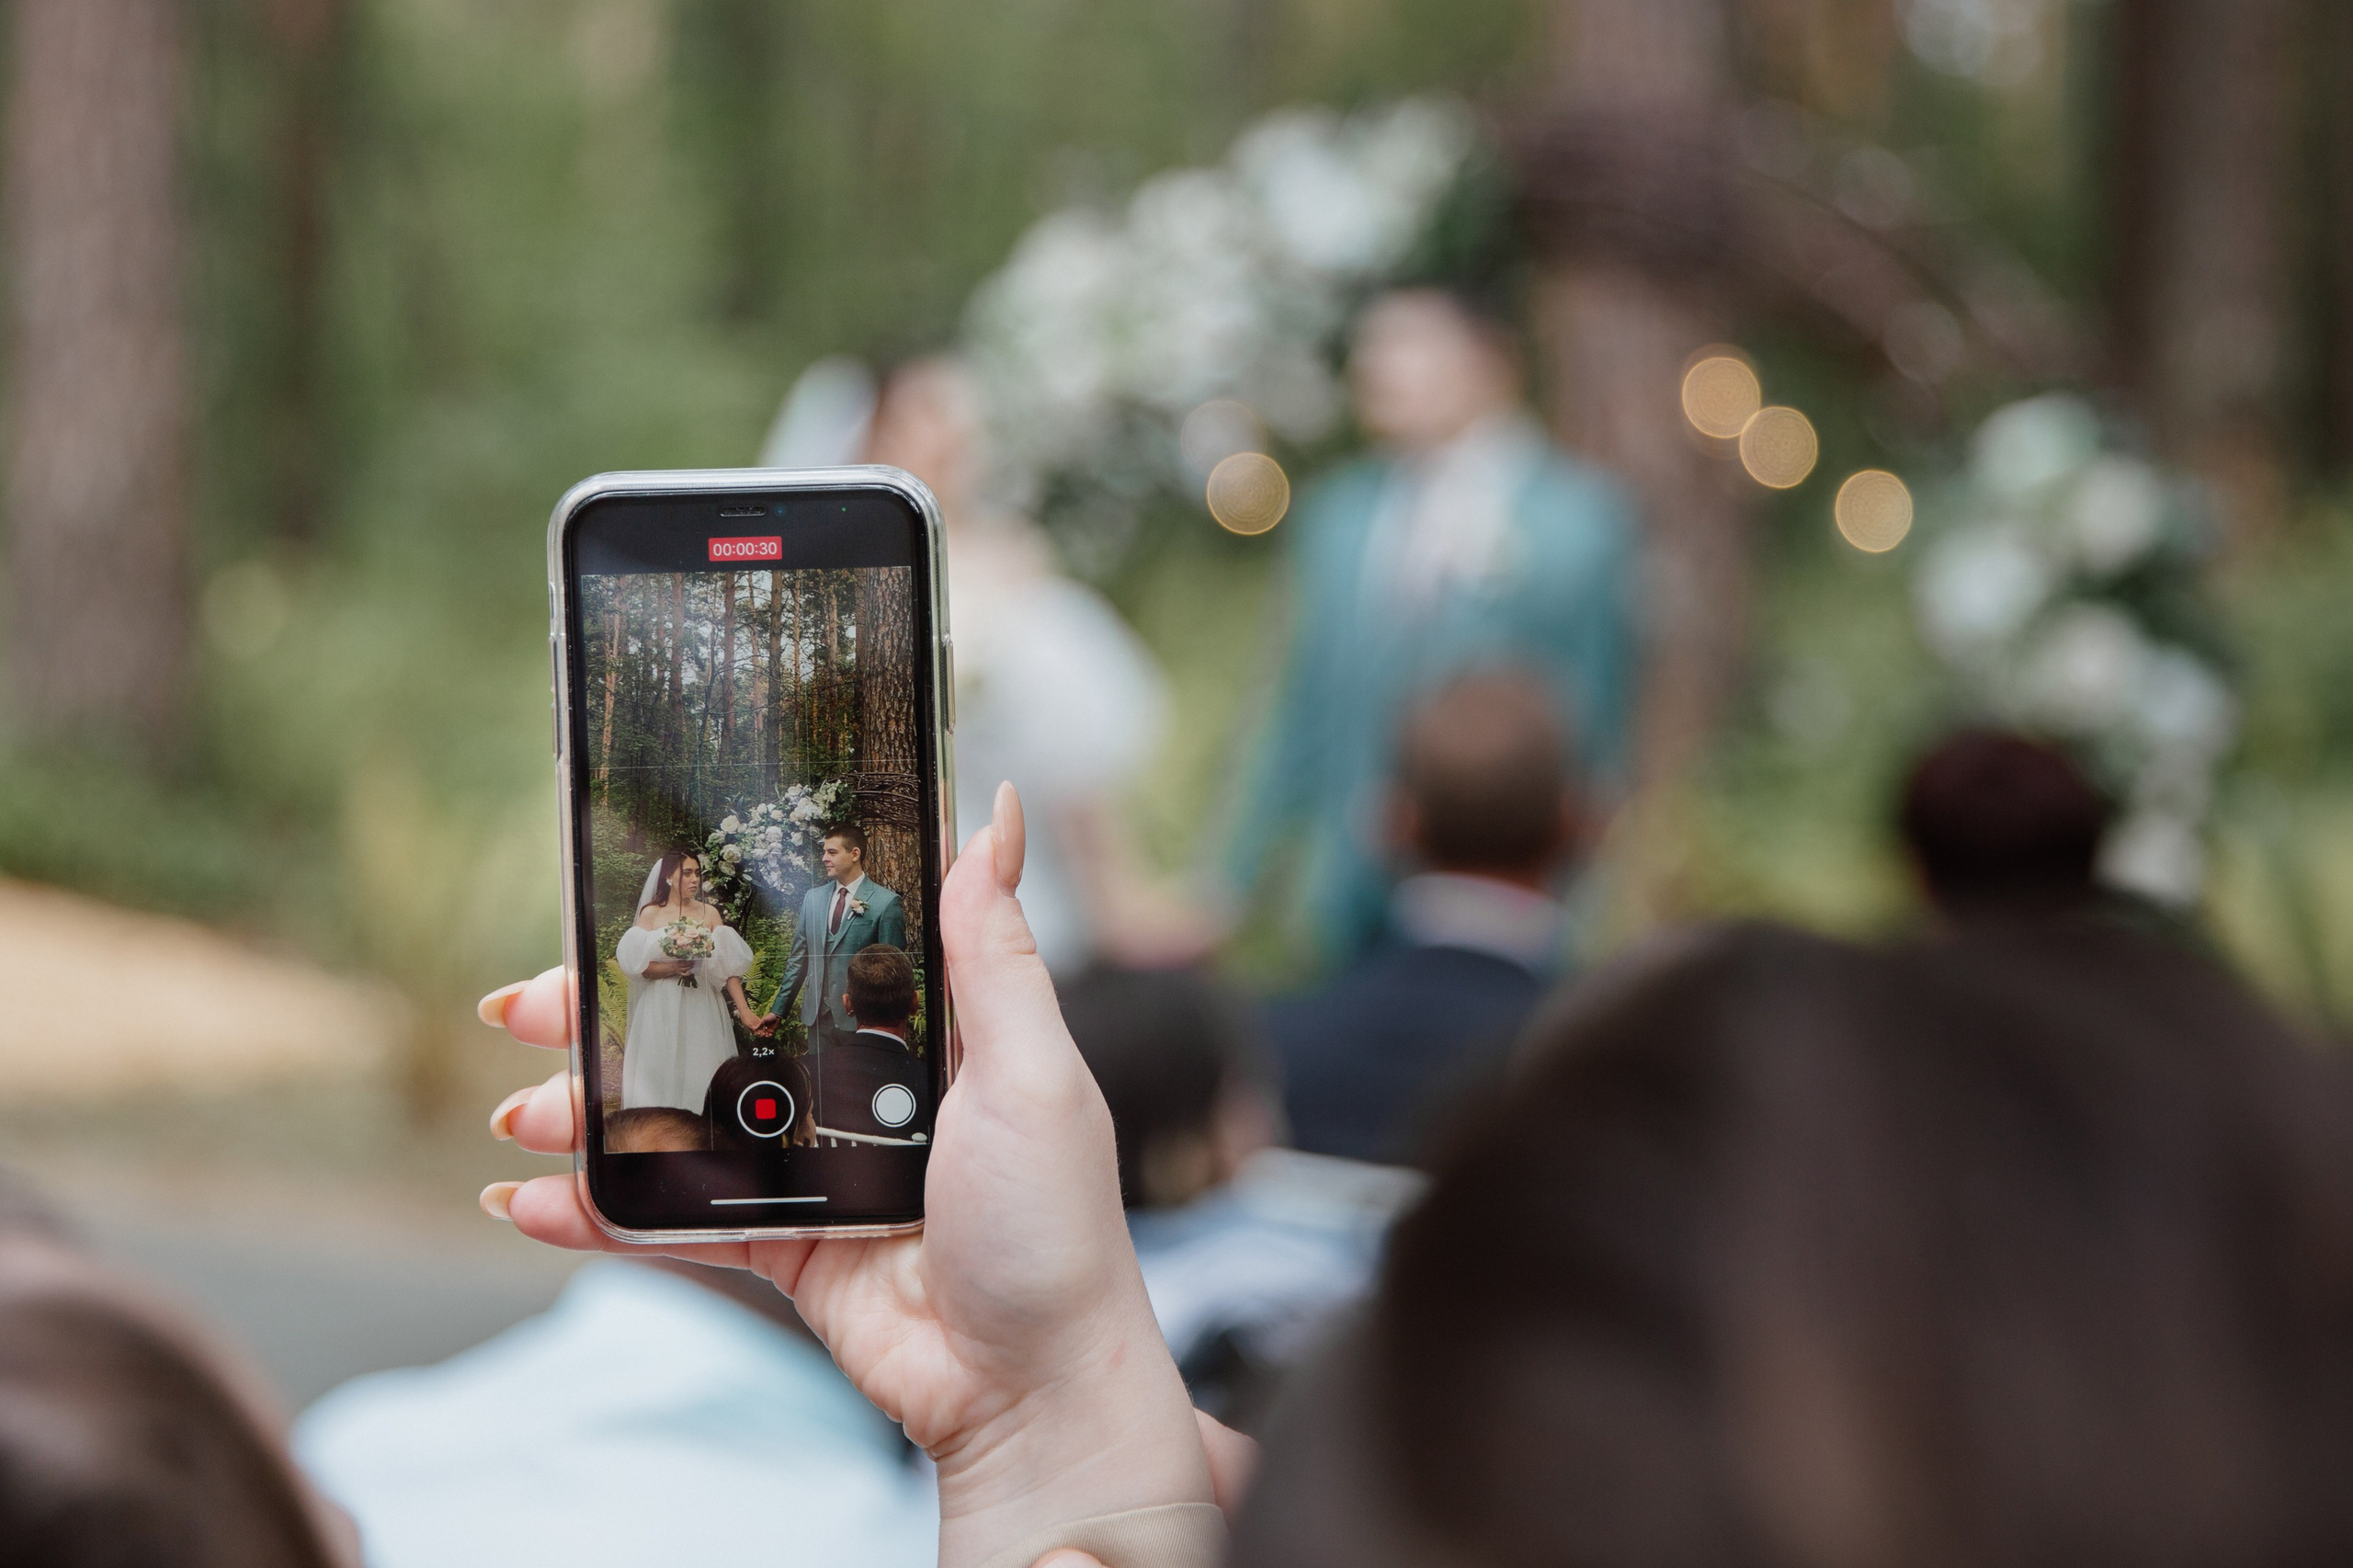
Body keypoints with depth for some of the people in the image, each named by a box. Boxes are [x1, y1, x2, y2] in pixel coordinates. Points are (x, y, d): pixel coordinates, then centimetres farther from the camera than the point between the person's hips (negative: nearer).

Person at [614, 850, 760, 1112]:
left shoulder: (709, 913, 7)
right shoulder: (651, 914, 4)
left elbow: (728, 967, 1)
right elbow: (639, 967, -2)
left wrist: (744, 1010, -8)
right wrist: (671, 968, -20)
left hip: (702, 1009, 1)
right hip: (663, 1009, -1)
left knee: (702, 1076, -1)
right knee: (664, 1077, -2)